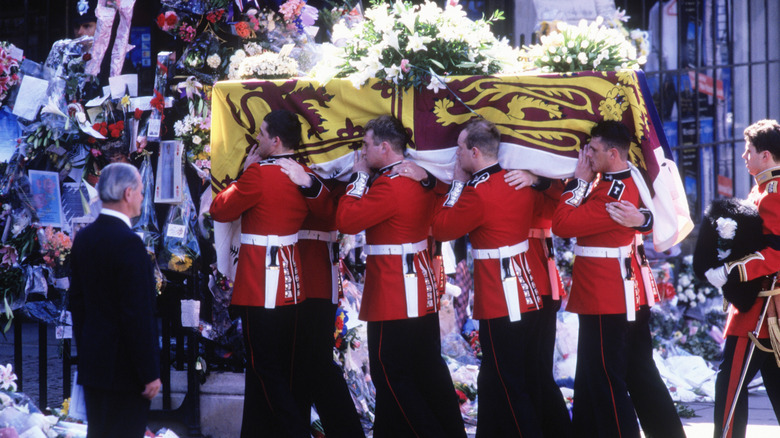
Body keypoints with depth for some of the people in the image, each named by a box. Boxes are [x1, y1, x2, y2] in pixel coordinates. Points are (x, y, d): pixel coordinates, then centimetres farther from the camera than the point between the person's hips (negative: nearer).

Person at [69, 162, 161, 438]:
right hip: (124, 368, -8)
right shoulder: (129, 244, -18)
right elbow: (138, 314, -20)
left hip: (92, 362, 8)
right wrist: (150, 373, -16)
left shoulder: (84, 239, 7)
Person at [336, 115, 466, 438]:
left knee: (391, 375, -2)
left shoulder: (388, 187, -20)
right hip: (422, 292, 9)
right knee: (431, 373, 14)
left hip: (394, 299, -9)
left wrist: (360, 177, -9)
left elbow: (346, 220, -19)